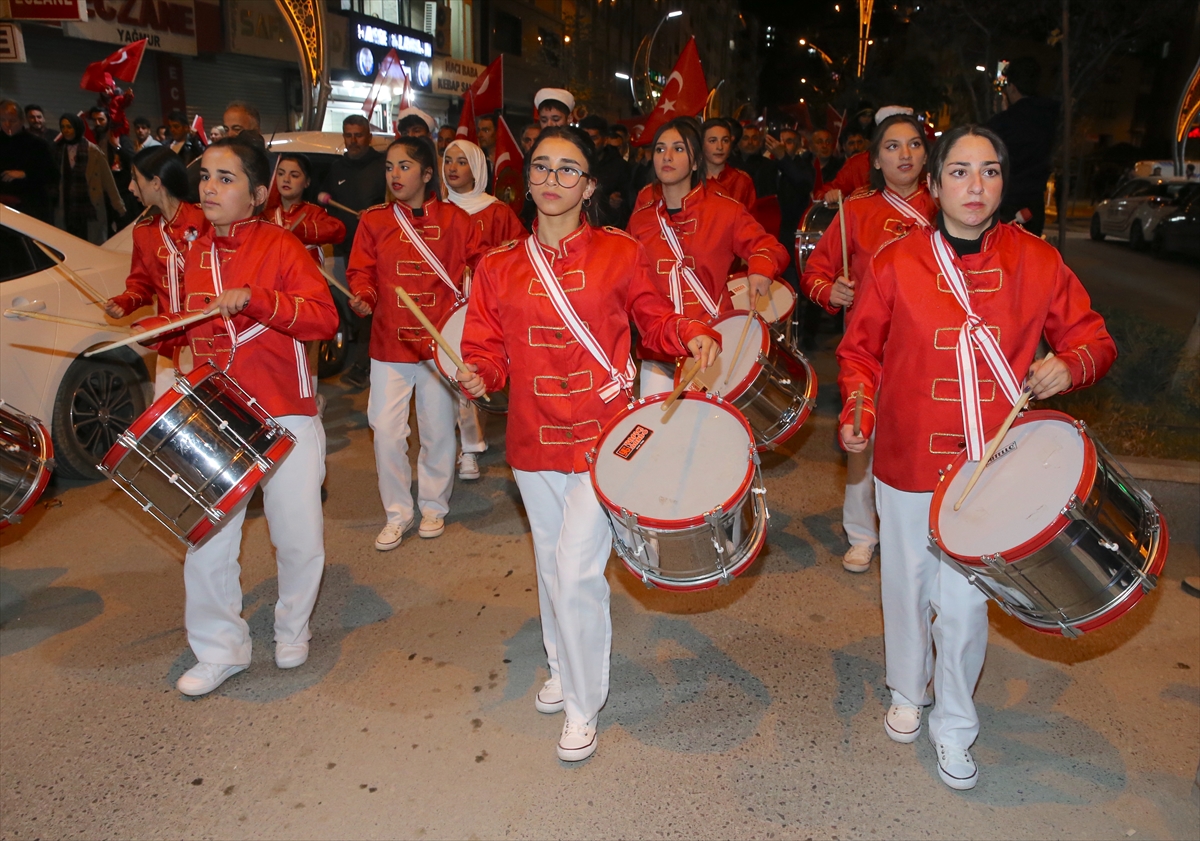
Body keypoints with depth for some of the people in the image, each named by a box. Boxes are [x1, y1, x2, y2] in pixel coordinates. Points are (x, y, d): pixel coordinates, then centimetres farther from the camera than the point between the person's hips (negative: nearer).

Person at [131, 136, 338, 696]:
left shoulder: (281, 247, -6)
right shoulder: (195, 254, 11)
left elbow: (324, 318, -19)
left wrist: (253, 298, -28)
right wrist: (151, 327, 11)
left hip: (285, 420, -4)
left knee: (299, 539, 6)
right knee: (206, 541, 3)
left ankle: (292, 630, 32)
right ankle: (220, 650, 23)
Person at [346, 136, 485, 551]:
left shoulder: (453, 219, 1)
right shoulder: (374, 220, 3)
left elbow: (482, 262, 8)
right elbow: (362, 271, 4)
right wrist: (363, 297, -16)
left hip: (440, 341, -1)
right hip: (389, 343, 1)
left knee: (438, 430, 8)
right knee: (386, 430, -1)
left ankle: (434, 506, 28)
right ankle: (397, 512, 17)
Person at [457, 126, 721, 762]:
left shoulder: (620, 253, -2)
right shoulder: (498, 267, 5)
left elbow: (653, 319, 8)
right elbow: (489, 346, 5)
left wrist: (692, 336, -13)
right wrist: (478, 375, -17)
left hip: (602, 436, -4)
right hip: (535, 439, 4)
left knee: (577, 569, -9)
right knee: (550, 564, 19)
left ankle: (584, 706, 14)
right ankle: (562, 669, 43)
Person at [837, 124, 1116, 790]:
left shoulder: (1036, 262, -1)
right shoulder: (895, 262, -4)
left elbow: (1092, 339, 8)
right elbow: (860, 349, 5)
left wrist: (1070, 364, -15)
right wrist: (857, 411, -12)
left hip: (990, 465, 0)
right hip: (908, 460, 1)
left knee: (964, 600, 3)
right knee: (907, 585, 15)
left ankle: (954, 727, 27)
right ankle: (907, 693, 42)